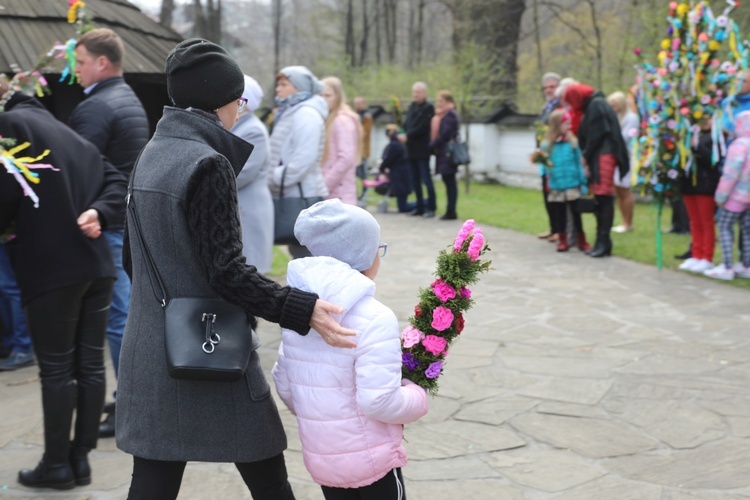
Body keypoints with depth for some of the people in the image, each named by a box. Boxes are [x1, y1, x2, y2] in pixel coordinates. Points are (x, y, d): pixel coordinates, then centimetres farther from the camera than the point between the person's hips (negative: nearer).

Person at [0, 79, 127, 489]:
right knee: (90, 364, 8)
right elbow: (116, 183, 15)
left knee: (56, 369, 1)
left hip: (52, 268, -7)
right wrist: (96, 211, -2)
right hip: (95, 264, 7)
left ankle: (57, 465, 10)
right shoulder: (63, 130, 22)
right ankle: (80, 459, 16)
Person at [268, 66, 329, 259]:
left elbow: (304, 159, -22)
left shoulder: (306, 114, -13)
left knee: (305, 254, -7)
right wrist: (273, 177, 8)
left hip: (303, 197, -10)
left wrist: (275, 178, -17)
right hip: (291, 195, 10)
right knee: (298, 251, 15)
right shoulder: (289, 113, 18)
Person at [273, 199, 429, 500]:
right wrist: (418, 398, -7)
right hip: (371, 462, -6)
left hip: (319, 458, 6)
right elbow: (379, 402, -27)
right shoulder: (374, 319, -22)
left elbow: (283, 384, 8)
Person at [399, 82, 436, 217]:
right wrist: (403, 135, -8)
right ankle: (420, 207, 17)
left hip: (422, 149, -7)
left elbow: (423, 127, -14)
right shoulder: (412, 106, 15)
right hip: (411, 149, 7)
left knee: (426, 179, -5)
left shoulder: (428, 108, -6)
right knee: (415, 180, 10)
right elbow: (406, 124, 11)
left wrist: (407, 136, -14)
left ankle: (431, 208, 1)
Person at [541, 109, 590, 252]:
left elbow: (579, 163, 0)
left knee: (576, 213, 6)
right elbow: (546, 163, 5)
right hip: (557, 187, 1)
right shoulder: (547, 145, -2)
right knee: (559, 214, 10)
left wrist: (583, 183, -1)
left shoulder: (573, 142, -2)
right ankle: (562, 240, 22)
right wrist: (546, 167, -16)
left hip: (573, 185, -1)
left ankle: (581, 241, 16)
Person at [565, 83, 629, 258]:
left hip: (603, 156, -10)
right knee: (599, 198, 7)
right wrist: (586, 157, 10)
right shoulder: (591, 106, 23)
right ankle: (601, 241, 8)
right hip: (597, 157, 10)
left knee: (604, 197, -10)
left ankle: (604, 242, -11)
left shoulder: (596, 105, -7)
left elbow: (596, 135, -14)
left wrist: (586, 157, -7)